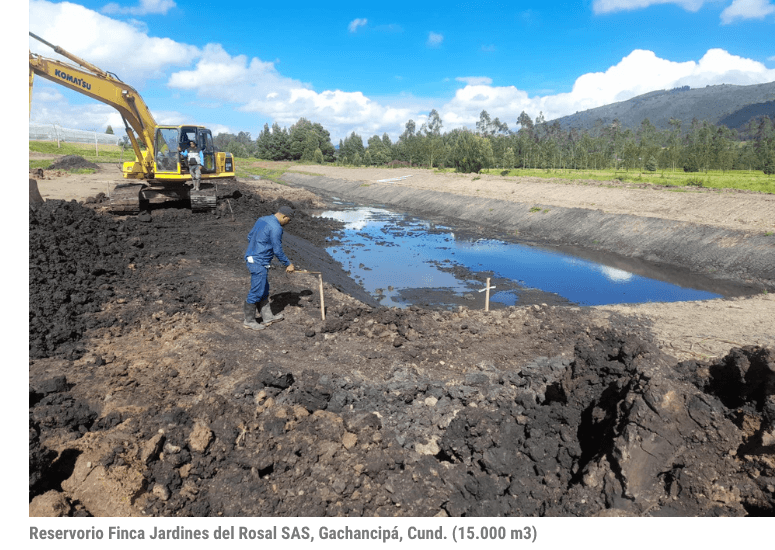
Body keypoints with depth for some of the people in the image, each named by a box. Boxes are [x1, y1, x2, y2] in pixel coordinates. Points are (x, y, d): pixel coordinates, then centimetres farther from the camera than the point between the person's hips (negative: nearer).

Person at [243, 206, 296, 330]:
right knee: (257, 292, 1)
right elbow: (277, 250, -15)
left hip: (251, 258, 10)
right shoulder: (276, 228, -18)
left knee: (264, 289, 17)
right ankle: (249, 320, 13)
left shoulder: (262, 220, 10)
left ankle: (267, 317, 26)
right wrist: (288, 264, -3)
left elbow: (249, 237, 18)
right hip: (259, 263, -10)